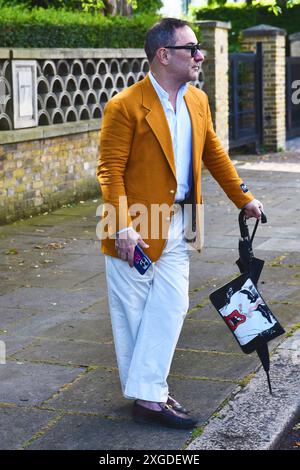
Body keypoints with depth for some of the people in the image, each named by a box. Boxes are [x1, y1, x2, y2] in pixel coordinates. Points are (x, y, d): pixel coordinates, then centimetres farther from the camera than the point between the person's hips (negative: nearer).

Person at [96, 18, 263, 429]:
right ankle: (145, 395, 15)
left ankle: (149, 394, 14)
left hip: (178, 226, 7)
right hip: (136, 230, -6)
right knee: (133, 313, 5)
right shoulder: (125, 107, -14)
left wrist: (243, 198, 18)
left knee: (171, 307, 4)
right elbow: (110, 172, -15)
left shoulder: (198, 101, 8)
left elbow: (213, 154, 18)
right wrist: (123, 228, -23)